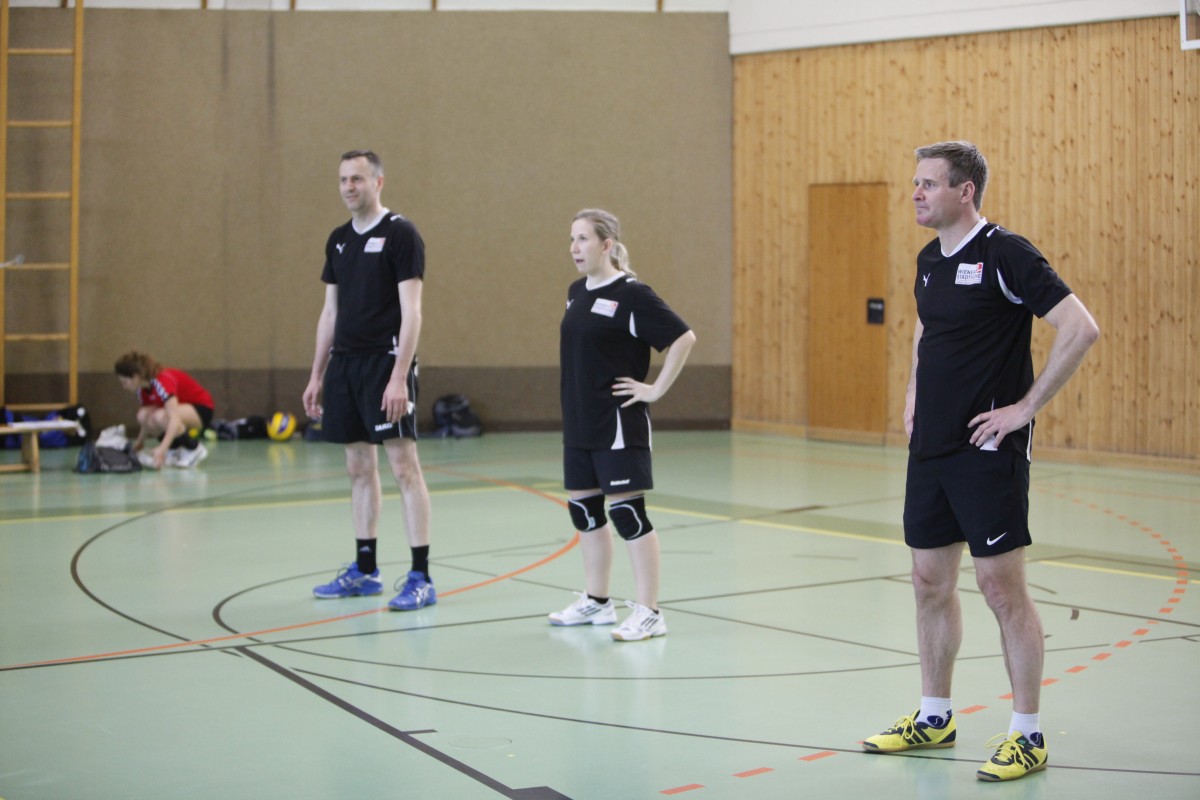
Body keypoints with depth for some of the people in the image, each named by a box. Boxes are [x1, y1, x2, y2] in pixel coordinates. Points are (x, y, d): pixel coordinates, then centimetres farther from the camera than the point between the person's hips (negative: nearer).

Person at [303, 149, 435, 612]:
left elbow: (411, 311, -13)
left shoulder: (400, 234, -8)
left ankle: (420, 577, -5)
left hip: (386, 362, -7)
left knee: (402, 464, -8)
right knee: (359, 467, 12)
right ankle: (364, 570, 20)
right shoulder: (339, 240, 14)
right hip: (345, 365, 7)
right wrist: (317, 375, 15)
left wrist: (399, 376, -20)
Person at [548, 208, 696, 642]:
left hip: (618, 422, -8)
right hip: (579, 421, 9)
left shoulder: (631, 294, -13)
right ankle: (596, 601, 30)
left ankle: (648, 613, 0)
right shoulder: (576, 293, 10)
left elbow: (684, 337, -18)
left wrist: (656, 389, -15)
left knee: (626, 511, -7)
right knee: (583, 508, 15)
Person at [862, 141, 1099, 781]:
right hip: (930, 447, 8)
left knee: (1002, 587, -3)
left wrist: (1026, 407, -17)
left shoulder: (1004, 253, -14)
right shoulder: (929, 260, 11)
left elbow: (1080, 328, -20)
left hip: (987, 450, -8)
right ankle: (935, 718, 27)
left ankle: (1028, 737, 7)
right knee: (930, 583, 13)